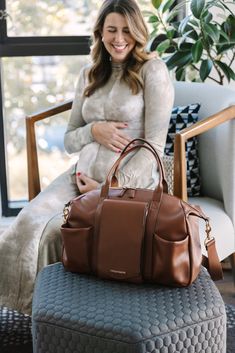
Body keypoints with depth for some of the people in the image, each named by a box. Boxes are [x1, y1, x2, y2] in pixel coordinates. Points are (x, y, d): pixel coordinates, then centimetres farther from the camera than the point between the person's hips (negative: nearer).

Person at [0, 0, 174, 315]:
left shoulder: (153, 70, -2)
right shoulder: (89, 74, 15)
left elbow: (154, 144, -9)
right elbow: (69, 140, 16)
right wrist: (94, 130, -7)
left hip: (130, 182, -5)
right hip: (82, 175, 5)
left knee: (56, 230, -27)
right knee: (29, 222, -23)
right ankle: (30, 303, -5)